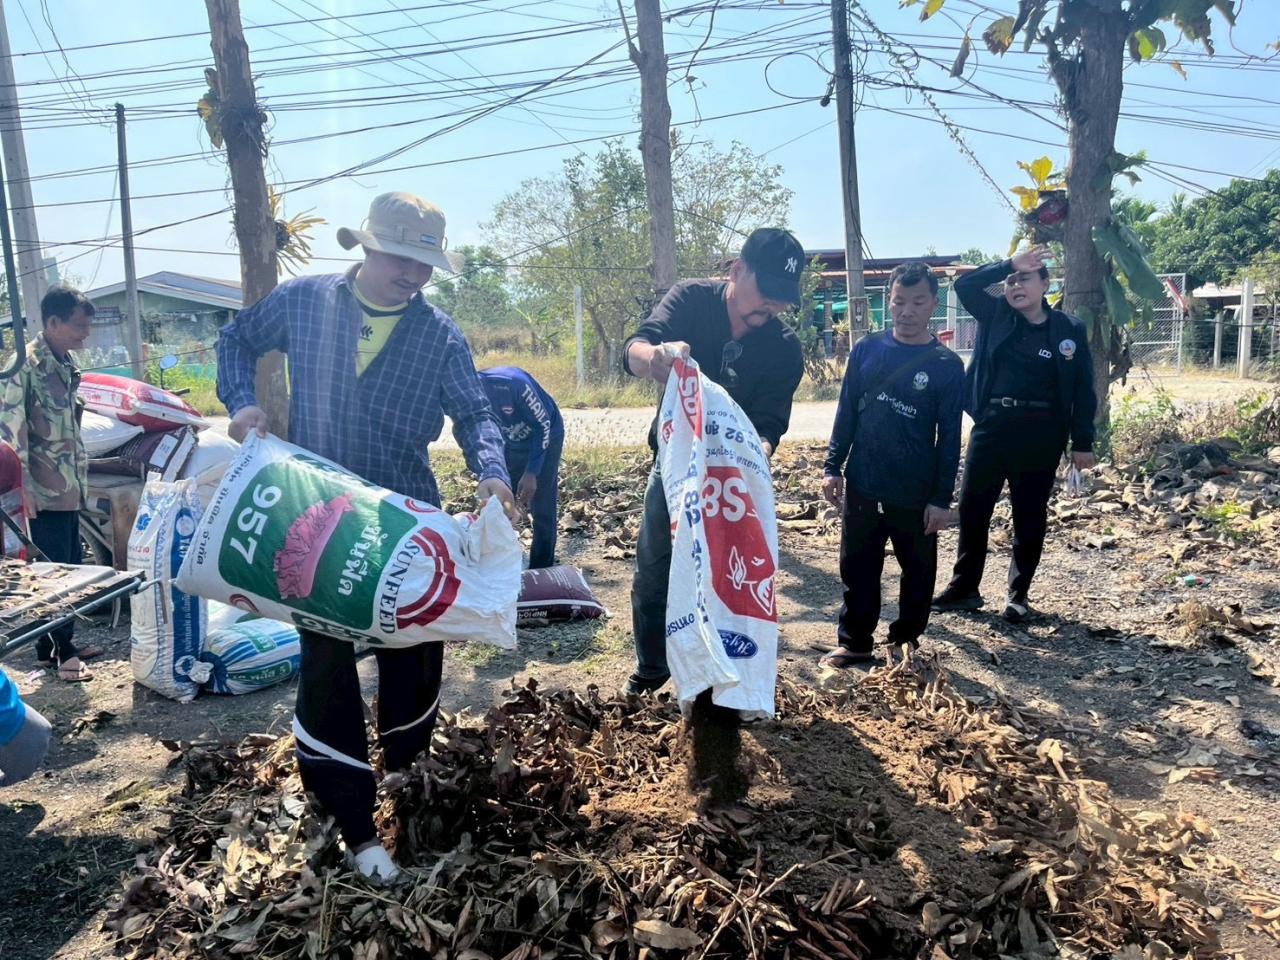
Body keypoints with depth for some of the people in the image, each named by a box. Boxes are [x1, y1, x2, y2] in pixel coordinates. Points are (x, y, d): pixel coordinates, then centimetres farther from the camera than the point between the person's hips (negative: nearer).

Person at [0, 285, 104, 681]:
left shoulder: (66, 363, 12)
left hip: (69, 486, 8)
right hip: (44, 489, -8)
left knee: (70, 566, 13)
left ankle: (58, 643, 25)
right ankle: (60, 652, 6)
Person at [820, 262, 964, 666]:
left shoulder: (947, 365, -6)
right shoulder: (866, 349, 1)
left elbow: (949, 437, -5)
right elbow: (847, 412, 6)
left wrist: (942, 497, -7)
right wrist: (833, 466, 1)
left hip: (916, 494, -1)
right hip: (862, 486, 2)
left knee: (918, 571, 11)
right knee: (858, 569, 10)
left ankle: (906, 643, 29)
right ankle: (854, 643, 23)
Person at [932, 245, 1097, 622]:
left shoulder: (1069, 330, 0)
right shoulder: (995, 316, 5)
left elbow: (1083, 391, 0)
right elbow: (965, 285, -6)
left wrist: (1082, 443, -3)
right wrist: (1008, 264, -11)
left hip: (1040, 434, -2)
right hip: (991, 426, 2)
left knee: (1029, 516, 8)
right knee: (972, 507, 6)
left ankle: (1018, 595, 22)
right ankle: (964, 588, 20)